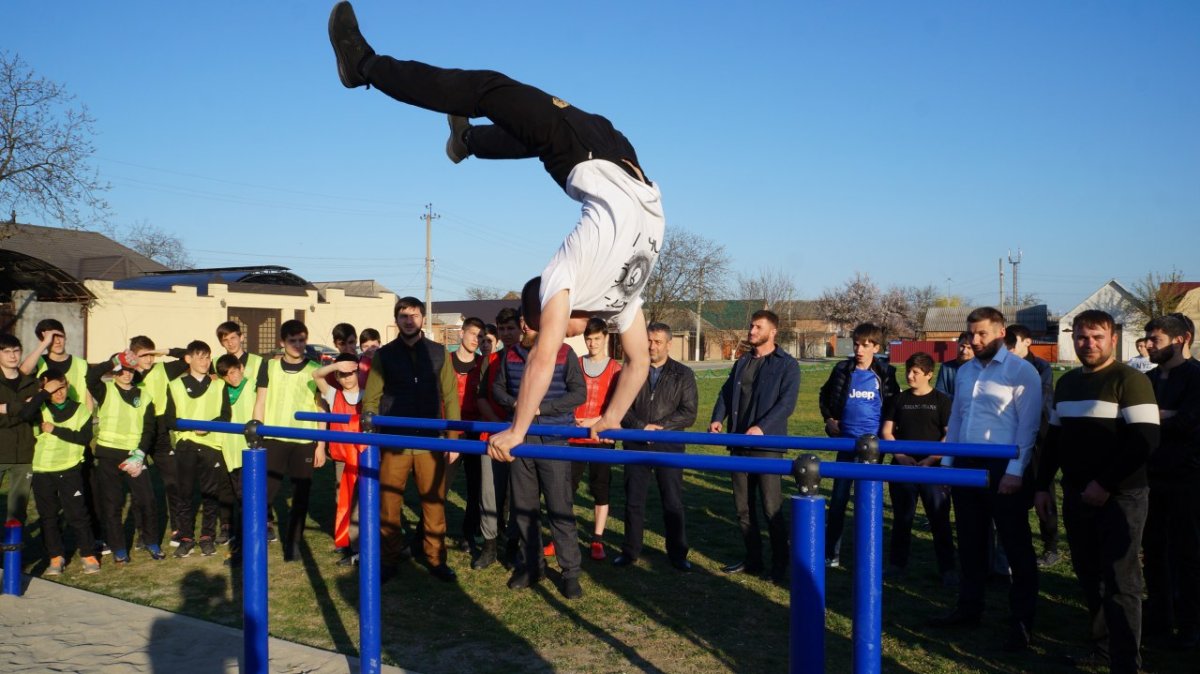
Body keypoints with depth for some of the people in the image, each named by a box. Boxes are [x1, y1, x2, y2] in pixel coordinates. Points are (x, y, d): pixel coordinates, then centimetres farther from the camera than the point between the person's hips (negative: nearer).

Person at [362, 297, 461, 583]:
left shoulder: (438, 353, 5)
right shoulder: (384, 355, 4)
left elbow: (450, 397, 4)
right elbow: (370, 400, 4)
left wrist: (453, 438, -1)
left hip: (430, 441, 0)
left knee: (434, 502, 3)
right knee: (389, 503, 4)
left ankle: (436, 560, 15)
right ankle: (391, 560, 17)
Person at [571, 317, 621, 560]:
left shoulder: (616, 370, 1)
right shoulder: (575, 365, 6)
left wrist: (597, 420, -13)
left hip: (601, 438, -1)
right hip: (574, 437, 1)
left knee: (601, 490, 4)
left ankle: (597, 541, 12)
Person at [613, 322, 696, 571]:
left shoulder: (683, 374, 1)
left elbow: (688, 414, -4)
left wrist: (659, 426, -15)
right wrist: (642, 427, -13)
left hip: (669, 447, -2)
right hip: (636, 445, 2)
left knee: (673, 503, 3)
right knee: (633, 501, 8)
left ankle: (678, 554, 15)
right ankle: (630, 551, 20)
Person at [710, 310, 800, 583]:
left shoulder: (787, 365, -3)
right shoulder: (742, 362, 16)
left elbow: (786, 402, -13)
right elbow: (726, 392, 15)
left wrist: (761, 427, -25)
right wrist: (718, 418, -4)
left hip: (767, 445, -6)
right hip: (739, 443, 6)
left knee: (771, 508, -3)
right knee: (743, 506, 11)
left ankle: (779, 563, 10)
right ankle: (752, 558, 22)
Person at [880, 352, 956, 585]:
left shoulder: (941, 400, 0)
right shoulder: (900, 399, 9)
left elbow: (950, 436, -5)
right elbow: (886, 431, 7)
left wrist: (930, 460, -14)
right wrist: (901, 456, -6)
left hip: (933, 468, -3)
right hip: (902, 467, 3)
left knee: (940, 520, -2)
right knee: (901, 519, 10)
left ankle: (947, 569, 5)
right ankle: (898, 564, 21)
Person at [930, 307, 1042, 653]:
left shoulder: (1021, 371, -8)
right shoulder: (964, 371, 12)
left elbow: (1028, 424, -12)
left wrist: (1015, 470, -17)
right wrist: (947, 462, 12)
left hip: (1003, 469, -7)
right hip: (966, 465, 7)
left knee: (1016, 546, 2)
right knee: (970, 543, 15)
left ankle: (1021, 621, 10)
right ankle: (968, 608, 27)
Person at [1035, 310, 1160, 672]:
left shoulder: (1130, 380, -9)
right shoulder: (1066, 383, 12)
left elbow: (1145, 439, -17)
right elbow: (1054, 438, 19)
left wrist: (1105, 484, -19)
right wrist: (1043, 485, 13)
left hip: (1119, 497, -6)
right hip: (1076, 495, 6)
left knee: (1119, 583, -3)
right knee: (1089, 577, 14)